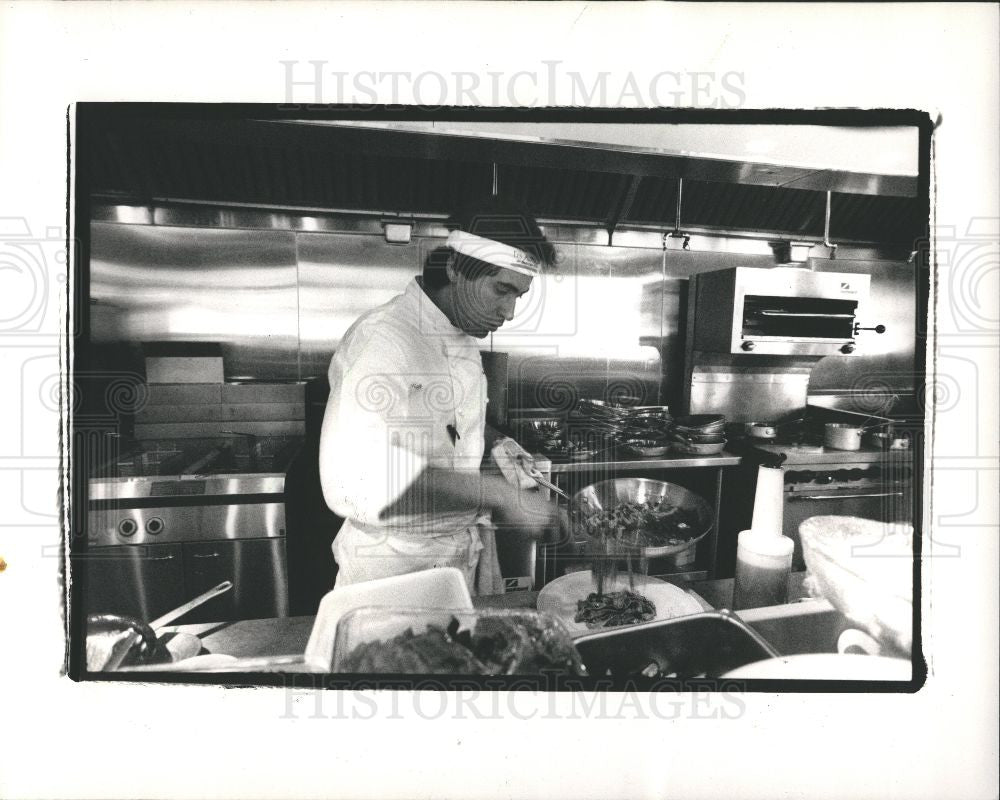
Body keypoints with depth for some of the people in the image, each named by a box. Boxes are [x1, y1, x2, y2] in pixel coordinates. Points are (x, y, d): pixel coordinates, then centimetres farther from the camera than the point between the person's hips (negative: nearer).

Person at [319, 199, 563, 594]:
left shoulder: (464, 336, 4)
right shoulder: (381, 340, -25)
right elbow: (357, 484, -36)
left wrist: (493, 441, 1)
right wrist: (498, 494, -36)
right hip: (399, 568, -8)